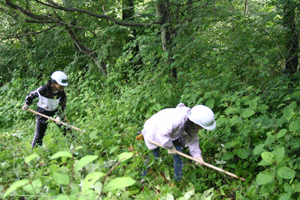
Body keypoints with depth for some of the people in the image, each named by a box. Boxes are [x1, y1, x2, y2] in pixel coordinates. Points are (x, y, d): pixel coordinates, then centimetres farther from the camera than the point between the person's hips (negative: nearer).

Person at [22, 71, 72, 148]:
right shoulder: (42, 90, -23)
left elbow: (62, 106, -10)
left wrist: (59, 116, -23)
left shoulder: (62, 93, -17)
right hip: (43, 113, -2)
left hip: (55, 112, 2)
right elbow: (31, 95, -4)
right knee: (39, 136, 0)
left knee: (67, 130, -3)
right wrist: (27, 104, -11)